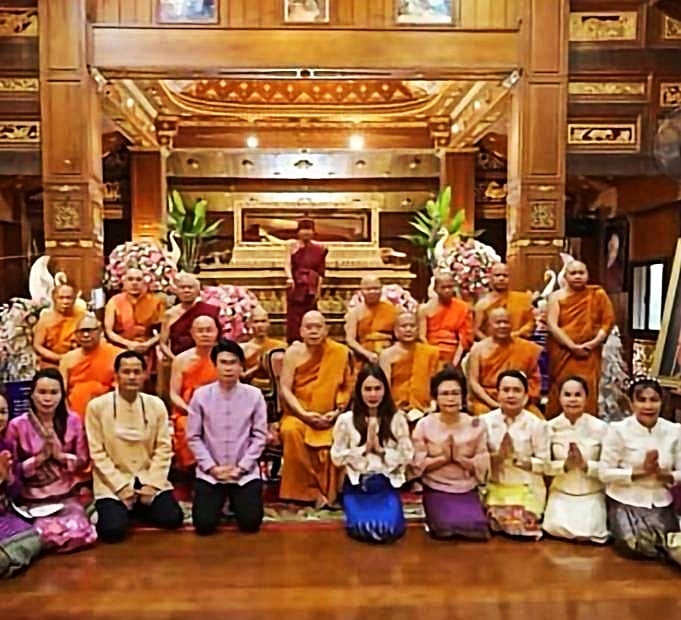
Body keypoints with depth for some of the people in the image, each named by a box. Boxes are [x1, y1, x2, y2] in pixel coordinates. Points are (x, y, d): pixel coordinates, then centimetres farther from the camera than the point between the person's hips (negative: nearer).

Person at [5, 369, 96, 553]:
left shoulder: (73, 421, 0)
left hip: (69, 494, 1)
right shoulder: (17, 425, -6)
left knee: (78, 534, -25)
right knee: (50, 534, -28)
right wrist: (40, 458, -16)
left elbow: (83, 461, 3)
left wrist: (60, 455, -14)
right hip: (34, 498, -1)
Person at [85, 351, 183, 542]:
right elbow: (97, 452, -7)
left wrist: (151, 484, -9)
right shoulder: (97, 406, -7)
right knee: (113, 529, -22)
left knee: (172, 518, -14)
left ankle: (137, 509, 15)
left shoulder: (156, 404, 0)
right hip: (112, 484, -2)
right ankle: (104, 511, 13)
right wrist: (122, 486, -12)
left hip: (150, 480, 3)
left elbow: (163, 448, 1)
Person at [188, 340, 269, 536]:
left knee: (250, 523, -9)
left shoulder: (254, 395, -6)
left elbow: (259, 436, -3)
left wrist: (241, 467, -9)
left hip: (245, 473, 0)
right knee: (204, 524, -10)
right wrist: (211, 467, -9)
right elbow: (193, 437, -2)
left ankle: (237, 500, 25)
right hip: (210, 472, 0)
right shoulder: (201, 395, -6)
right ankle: (218, 500, 24)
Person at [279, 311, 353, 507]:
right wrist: (304, 414, -16)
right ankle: (311, 492, -20)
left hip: (328, 417, 0)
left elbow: (347, 387, 3)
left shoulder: (340, 353, 1)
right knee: (292, 431, -32)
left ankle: (328, 493, -10)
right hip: (298, 414, 0)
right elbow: (285, 389, -4)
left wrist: (337, 411, -12)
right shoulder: (293, 353, 0)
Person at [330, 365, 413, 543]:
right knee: (364, 529, -21)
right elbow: (337, 458, -3)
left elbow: (407, 456, 0)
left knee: (389, 530, -20)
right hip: (357, 484, 0)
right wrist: (365, 448, -13)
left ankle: (389, 513, 16)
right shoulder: (346, 420, -4)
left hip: (387, 483, 1)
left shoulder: (397, 419, -1)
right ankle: (356, 513, 15)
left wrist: (380, 449, -13)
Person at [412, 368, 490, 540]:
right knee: (445, 529, -23)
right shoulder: (424, 425, -7)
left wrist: (461, 458, -19)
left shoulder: (476, 425, -3)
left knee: (476, 527, -20)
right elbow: (418, 464, -7)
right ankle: (433, 516, 10)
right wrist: (443, 458, -19)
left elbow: (482, 466, -3)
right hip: (436, 490, -1)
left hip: (467, 490, 2)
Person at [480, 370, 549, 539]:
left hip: (525, 489, -1)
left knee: (524, 528, -12)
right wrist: (496, 456, -21)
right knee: (496, 525, -11)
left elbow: (544, 463, -9)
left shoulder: (537, 424, -7)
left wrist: (516, 459, -20)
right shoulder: (485, 421, -4)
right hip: (495, 488, 1)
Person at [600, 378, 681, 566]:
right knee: (635, 542, -24)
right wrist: (641, 472, -20)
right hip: (626, 502, -2)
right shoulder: (618, 430, -11)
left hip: (660, 503, 2)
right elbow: (605, 473, -10)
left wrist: (664, 475, -18)